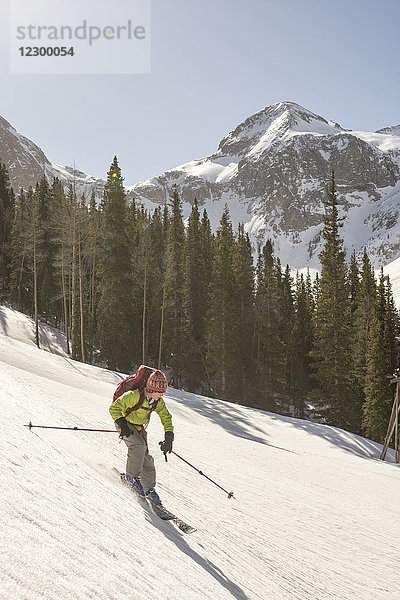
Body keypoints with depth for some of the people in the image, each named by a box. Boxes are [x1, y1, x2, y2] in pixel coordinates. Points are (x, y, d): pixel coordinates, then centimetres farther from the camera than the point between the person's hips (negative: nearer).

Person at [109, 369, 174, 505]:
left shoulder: (158, 401, -12)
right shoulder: (134, 396, -31)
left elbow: (166, 417, 1)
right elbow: (114, 408, -26)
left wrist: (169, 437, -9)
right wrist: (122, 425, -37)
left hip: (139, 427, 6)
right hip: (125, 422, -6)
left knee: (146, 458, 1)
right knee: (139, 445, -30)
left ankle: (149, 489, 16)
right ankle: (131, 476, -11)